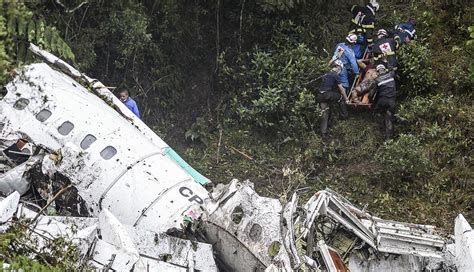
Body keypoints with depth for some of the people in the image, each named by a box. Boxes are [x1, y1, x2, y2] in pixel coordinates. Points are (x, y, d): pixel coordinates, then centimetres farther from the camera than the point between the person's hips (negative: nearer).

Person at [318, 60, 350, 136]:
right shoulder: (335, 75, -3)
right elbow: (341, 89, 2)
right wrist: (346, 99, 11)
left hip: (320, 95, 7)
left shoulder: (326, 74, 22)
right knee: (341, 98, 16)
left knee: (325, 113, 10)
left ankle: (323, 131, 6)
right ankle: (345, 115, 24)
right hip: (327, 94, -7)